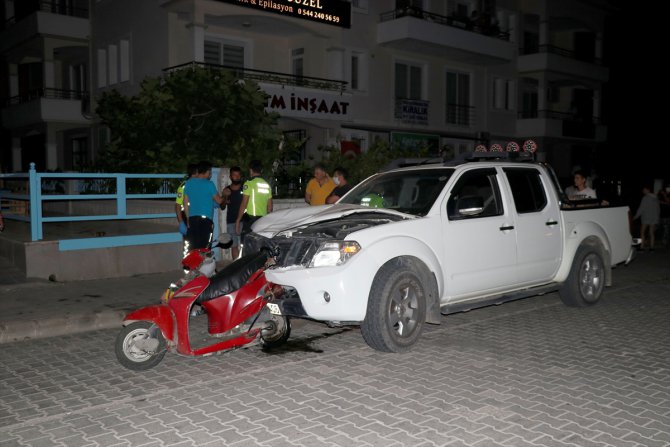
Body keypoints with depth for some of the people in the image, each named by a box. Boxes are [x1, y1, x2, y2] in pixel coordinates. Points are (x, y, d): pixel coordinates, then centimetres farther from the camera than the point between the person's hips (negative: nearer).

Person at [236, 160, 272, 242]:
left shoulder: (249, 184, -6)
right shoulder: (267, 185, 14)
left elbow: (244, 204, -11)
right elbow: (270, 207, 16)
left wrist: (238, 220, -6)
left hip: (250, 218, -6)